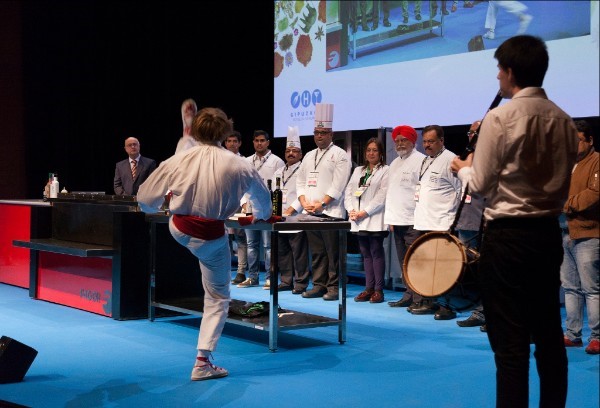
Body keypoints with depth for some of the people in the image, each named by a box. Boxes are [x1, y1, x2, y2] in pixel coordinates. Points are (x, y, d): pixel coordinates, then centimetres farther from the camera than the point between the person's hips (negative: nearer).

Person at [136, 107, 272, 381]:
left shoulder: (177, 161, -12)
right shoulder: (240, 166, -13)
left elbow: (145, 201, -2)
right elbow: (264, 203, 7)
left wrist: (155, 208, 23)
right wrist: (260, 216, 31)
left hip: (178, 230, 2)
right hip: (211, 238, -1)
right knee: (218, 297, 15)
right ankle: (203, 363, 14)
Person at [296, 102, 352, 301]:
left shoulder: (339, 155, -2)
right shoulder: (309, 156, 19)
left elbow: (338, 185, -10)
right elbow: (300, 181, 17)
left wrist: (321, 204, -14)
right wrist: (304, 202, 1)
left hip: (331, 212, -6)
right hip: (310, 213, 6)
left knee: (332, 252, -4)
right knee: (316, 252, 9)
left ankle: (333, 287, 1)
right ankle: (319, 285, 15)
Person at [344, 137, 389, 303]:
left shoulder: (385, 171, 0)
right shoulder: (358, 170, 20)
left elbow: (382, 196, -10)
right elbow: (348, 192, 14)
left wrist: (364, 212, -14)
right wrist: (351, 210, -3)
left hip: (375, 219, -6)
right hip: (358, 220, 6)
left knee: (376, 253, -6)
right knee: (366, 254, 8)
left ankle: (378, 290, -3)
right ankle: (369, 288, 11)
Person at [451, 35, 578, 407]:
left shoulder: (501, 118, -13)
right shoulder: (564, 121, 5)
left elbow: (481, 184, -9)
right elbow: (562, 183, 12)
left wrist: (464, 168, 11)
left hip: (508, 236, -6)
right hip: (549, 233, 6)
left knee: (510, 340, -1)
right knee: (549, 333, 13)